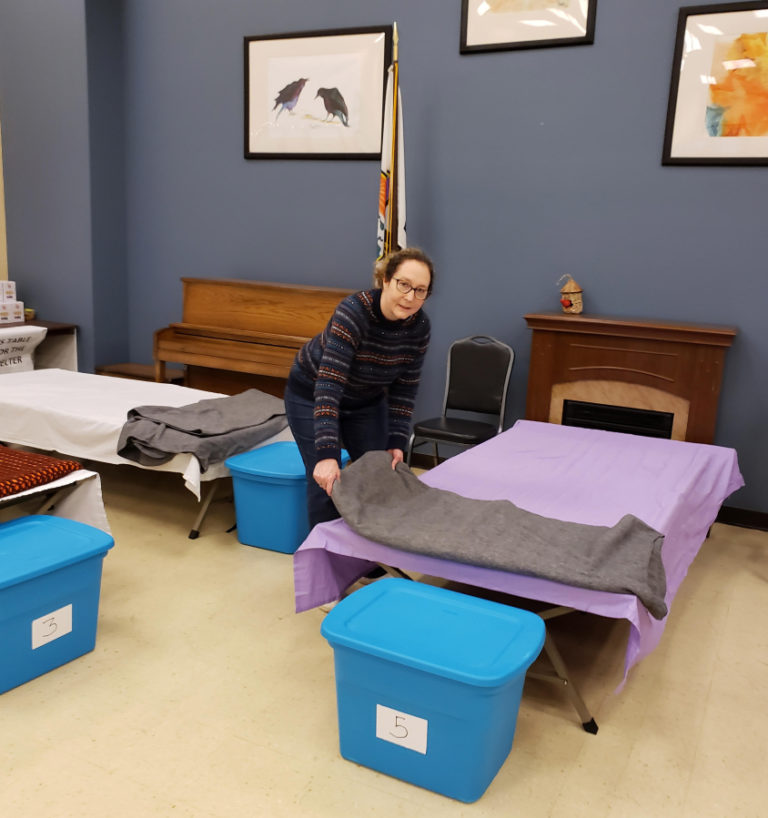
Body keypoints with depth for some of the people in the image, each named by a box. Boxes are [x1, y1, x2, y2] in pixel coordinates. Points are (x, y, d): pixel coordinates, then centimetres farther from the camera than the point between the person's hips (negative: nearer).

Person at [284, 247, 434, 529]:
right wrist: (327, 454, -47)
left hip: (367, 400, 5)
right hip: (312, 396, -5)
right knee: (327, 483, -7)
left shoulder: (419, 326, -17)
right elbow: (328, 384, -41)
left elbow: (405, 387, -8)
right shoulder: (354, 311, -35)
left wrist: (397, 442, -13)